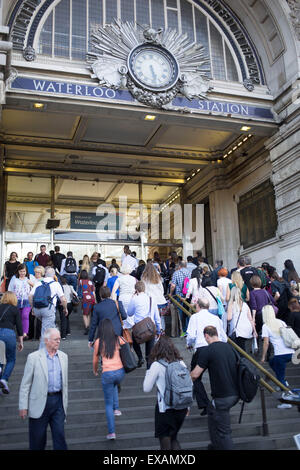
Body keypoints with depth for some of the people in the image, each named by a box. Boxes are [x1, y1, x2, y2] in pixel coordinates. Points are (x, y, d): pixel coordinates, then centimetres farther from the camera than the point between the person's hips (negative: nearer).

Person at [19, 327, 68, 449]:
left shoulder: (63, 356, 7)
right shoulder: (34, 357, -7)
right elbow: (25, 384, -5)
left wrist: (65, 402, 14)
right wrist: (23, 406, -7)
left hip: (58, 400, 3)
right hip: (40, 402, -3)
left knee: (60, 435, 2)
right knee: (38, 437, 8)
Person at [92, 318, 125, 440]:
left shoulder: (98, 342, -2)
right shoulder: (118, 339, 0)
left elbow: (95, 360, 8)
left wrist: (95, 370, 27)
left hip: (107, 374, -2)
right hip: (120, 371, 2)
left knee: (108, 403, 11)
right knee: (114, 385, 38)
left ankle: (111, 432, 6)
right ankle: (116, 409, 28)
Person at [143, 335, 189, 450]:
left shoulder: (157, 365, -12)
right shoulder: (181, 362, 1)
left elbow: (146, 389, -7)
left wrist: (148, 372, 7)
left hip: (165, 409, -5)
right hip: (182, 408, 5)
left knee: (165, 441, 10)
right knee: (173, 438, 22)